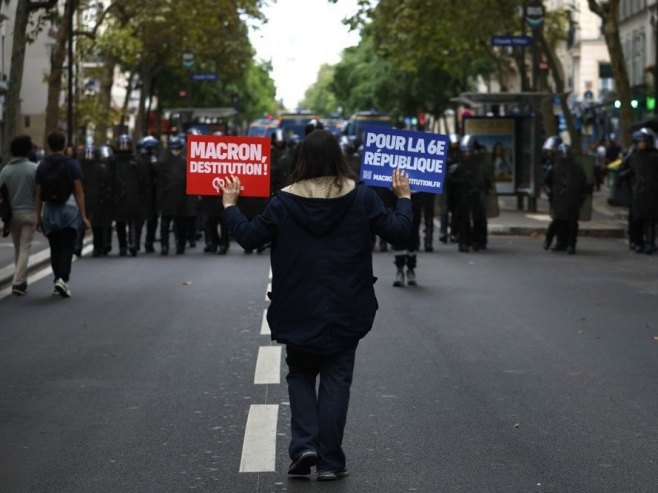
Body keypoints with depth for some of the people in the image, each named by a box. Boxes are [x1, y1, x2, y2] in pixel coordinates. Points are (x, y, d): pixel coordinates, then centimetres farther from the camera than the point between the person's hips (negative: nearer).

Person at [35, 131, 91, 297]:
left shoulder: (42, 166, 4)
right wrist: (83, 215, -5)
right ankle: (62, 279, -21)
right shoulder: (72, 164, -4)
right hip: (69, 209, -3)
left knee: (55, 248, 13)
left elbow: (38, 194, 3)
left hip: (49, 210, 3)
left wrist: (38, 216, 10)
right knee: (67, 247, -5)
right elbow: (79, 191, -7)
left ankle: (58, 280, 17)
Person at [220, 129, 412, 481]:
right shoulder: (361, 198, -6)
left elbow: (248, 237, -4)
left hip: (299, 311, 0)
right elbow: (398, 232, -3)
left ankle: (304, 444, 0)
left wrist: (229, 204, 10)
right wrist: (404, 198, 13)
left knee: (300, 375, 17)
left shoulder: (284, 202, -7)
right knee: (336, 380, 8)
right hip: (345, 311, 0)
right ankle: (329, 462, 8)